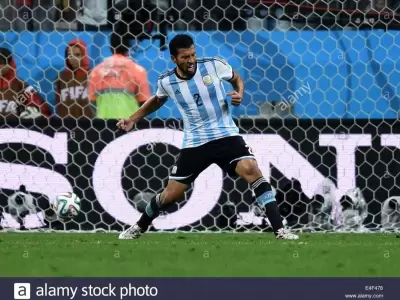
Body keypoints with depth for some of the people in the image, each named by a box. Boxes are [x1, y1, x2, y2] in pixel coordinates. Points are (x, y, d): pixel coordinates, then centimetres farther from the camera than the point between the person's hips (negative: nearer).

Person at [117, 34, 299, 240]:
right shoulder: (167, 82, -4)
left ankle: (279, 229, -26)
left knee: (251, 170, -27)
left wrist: (239, 94, -11)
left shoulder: (214, 65, -10)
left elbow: (236, 79, 10)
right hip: (194, 144, 1)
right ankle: (139, 227, 35)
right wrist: (132, 119, 15)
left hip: (226, 136, -1)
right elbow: (157, 100, 20)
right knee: (170, 195, 6)